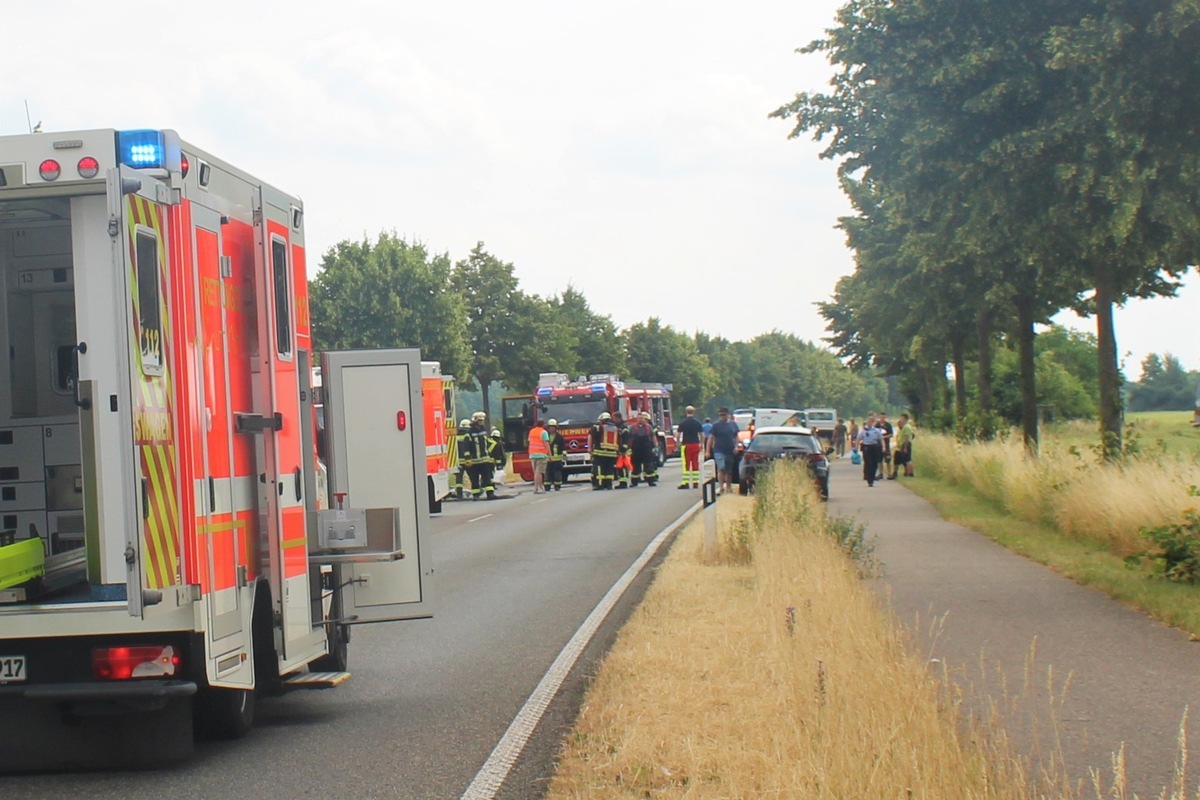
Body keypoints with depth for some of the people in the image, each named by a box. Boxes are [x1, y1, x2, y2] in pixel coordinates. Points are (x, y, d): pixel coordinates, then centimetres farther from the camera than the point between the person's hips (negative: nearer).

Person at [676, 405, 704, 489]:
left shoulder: (683, 423, -6)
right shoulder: (697, 422, 3)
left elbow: (678, 435, -8)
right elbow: (702, 435, 5)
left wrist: (678, 443, 6)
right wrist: (701, 444, 16)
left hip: (686, 445, -3)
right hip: (696, 444, 3)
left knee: (686, 465, -4)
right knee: (695, 464, 8)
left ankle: (685, 482, -9)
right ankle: (695, 482, 10)